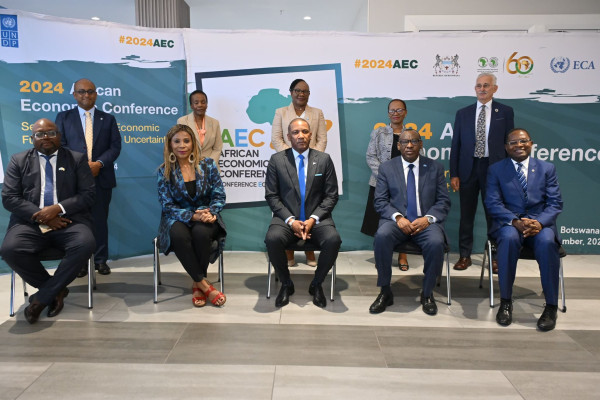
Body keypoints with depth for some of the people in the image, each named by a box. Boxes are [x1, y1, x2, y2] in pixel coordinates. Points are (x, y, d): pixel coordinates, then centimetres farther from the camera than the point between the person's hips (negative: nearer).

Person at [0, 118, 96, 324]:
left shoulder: (77, 159, 11)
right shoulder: (18, 160, 13)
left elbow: (88, 194, 2)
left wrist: (58, 208, -14)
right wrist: (41, 217, -11)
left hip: (68, 220, -1)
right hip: (31, 221, 1)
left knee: (85, 245, -32)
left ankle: (41, 297, -14)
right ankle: (56, 290, -5)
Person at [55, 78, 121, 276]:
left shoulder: (108, 119, 12)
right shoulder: (63, 117, 10)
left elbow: (115, 146, 3)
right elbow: (60, 144, 1)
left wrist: (99, 163, -14)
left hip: (101, 177, 1)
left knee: (100, 220, 5)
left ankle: (101, 260, 14)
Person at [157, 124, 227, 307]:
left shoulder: (207, 164, 3)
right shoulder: (164, 172, 2)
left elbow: (219, 196, 3)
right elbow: (168, 205, -3)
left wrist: (211, 212, -19)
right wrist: (192, 216, -20)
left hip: (206, 217, 0)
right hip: (178, 218, 0)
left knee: (200, 233, -35)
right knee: (179, 235, -35)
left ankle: (197, 284, -14)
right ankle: (204, 284, -24)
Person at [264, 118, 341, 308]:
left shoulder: (324, 159, 6)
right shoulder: (276, 160, 4)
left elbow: (331, 195, 4)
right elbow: (271, 195, 2)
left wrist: (313, 219, -11)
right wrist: (290, 220, -12)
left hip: (317, 219, 1)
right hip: (287, 219, 0)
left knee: (333, 240, -30)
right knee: (273, 239, -32)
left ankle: (316, 284, -2)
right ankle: (286, 284, -4)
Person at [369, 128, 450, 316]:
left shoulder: (435, 167, 10)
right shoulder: (386, 167, 8)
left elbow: (444, 201, 6)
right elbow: (380, 201, 2)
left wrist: (428, 218, -13)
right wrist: (398, 217, -16)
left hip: (425, 221, 0)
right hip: (397, 221, 0)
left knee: (436, 243, -32)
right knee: (382, 236, -33)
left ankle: (427, 294, -9)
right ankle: (385, 292, -16)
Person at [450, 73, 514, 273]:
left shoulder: (505, 112, 4)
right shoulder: (463, 113, 8)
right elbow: (456, 145, 6)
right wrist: (454, 174, 0)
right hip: (468, 168, 2)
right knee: (466, 215, 7)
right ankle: (464, 256, 18)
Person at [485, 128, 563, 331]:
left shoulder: (547, 168, 12)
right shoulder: (496, 170, 8)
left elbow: (555, 203, 4)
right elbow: (493, 203, -2)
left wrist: (539, 223, -17)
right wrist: (516, 222, -19)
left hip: (539, 223, 1)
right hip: (508, 223, -1)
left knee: (547, 242, -34)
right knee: (509, 238, -36)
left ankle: (551, 307, -20)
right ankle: (505, 302, -24)